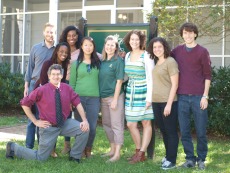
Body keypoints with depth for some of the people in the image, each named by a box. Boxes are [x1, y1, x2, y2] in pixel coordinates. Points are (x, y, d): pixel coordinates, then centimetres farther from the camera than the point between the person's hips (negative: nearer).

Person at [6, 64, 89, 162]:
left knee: (84, 129, -17)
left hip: (65, 124, 4)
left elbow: (77, 103, -2)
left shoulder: (67, 88, -5)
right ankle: (13, 147, 26)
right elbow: (24, 103, -9)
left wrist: (85, 120, -12)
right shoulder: (42, 90, -15)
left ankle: (75, 156, 4)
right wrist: (35, 121, -8)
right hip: (49, 127, -4)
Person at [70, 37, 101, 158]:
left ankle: (88, 150, 18)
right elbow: (72, 83, 6)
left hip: (94, 98, 1)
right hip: (79, 97, 0)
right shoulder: (76, 63, 7)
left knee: (92, 126, -1)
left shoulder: (98, 63, 9)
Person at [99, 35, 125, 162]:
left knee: (116, 125, -4)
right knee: (106, 124, 13)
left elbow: (119, 81, -11)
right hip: (103, 97, 7)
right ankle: (112, 150, 25)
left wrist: (115, 99, -15)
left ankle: (117, 153, -1)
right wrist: (99, 97, 8)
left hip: (115, 96, -7)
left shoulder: (118, 61, -8)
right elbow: (100, 79, 13)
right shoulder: (103, 61, 9)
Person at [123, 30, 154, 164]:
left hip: (143, 93, -6)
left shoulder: (146, 56, -9)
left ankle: (142, 153, 8)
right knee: (131, 124, 6)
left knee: (146, 123, 3)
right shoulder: (128, 55, 9)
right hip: (130, 93, 6)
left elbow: (150, 78, -11)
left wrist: (149, 97, -15)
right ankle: (138, 151, 22)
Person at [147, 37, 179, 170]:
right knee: (163, 130, 15)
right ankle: (168, 156, 27)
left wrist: (169, 104, -18)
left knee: (171, 131, 1)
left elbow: (175, 85, -13)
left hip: (168, 102, -7)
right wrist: (150, 100, 10)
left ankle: (171, 160, 7)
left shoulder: (170, 62, -9)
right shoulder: (155, 62, 13)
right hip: (156, 102, 7)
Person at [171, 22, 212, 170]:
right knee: (185, 132, 6)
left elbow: (207, 75, -1)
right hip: (182, 97, 3)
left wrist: (205, 96, -7)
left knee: (201, 131, 4)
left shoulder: (202, 51, 0)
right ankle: (190, 158, 17)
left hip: (198, 97, -3)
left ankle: (201, 159, 17)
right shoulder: (177, 51, 8)